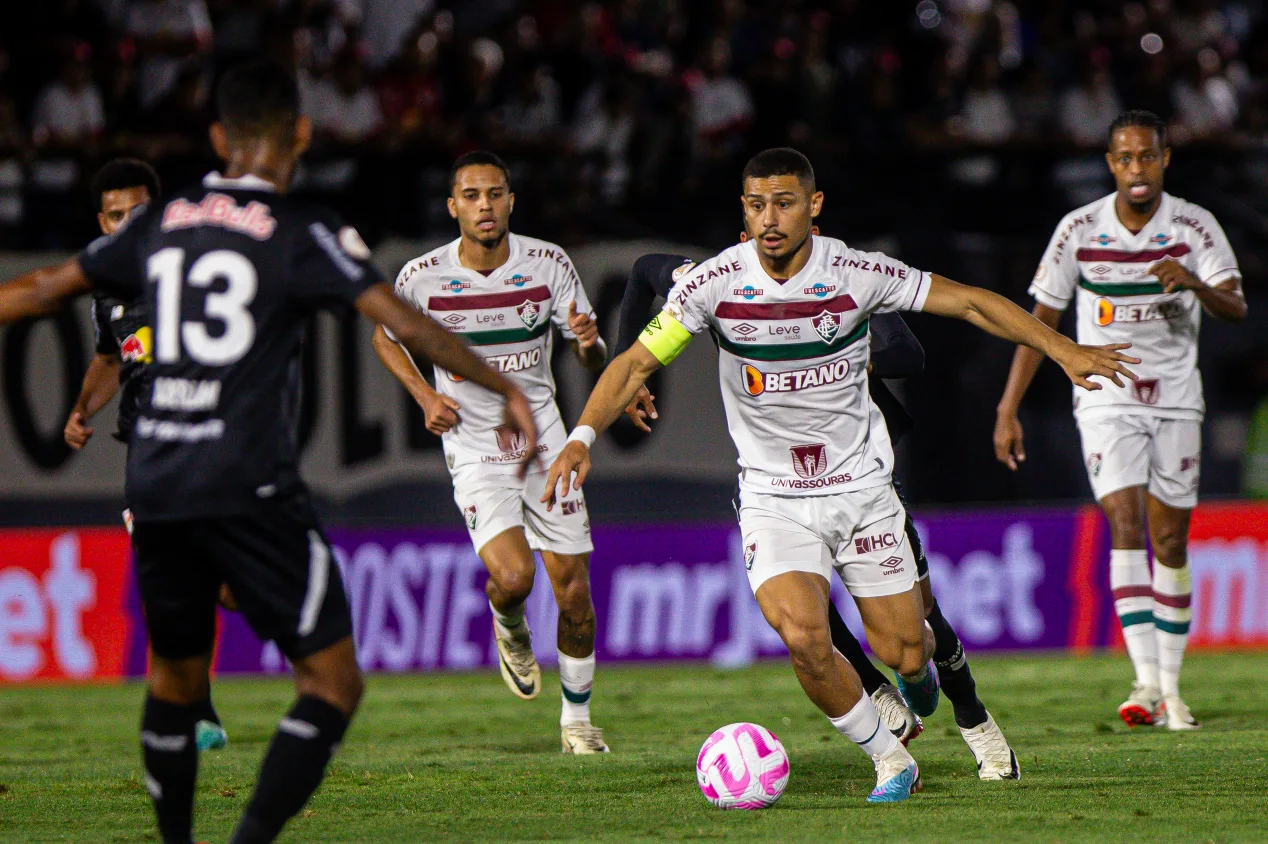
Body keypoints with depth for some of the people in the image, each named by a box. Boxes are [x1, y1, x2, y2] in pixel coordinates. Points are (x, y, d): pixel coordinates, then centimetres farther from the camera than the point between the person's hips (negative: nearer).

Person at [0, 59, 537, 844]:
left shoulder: (161, 222, 11)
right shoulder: (303, 232, -3)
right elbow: (403, 322, -8)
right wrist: (504, 388, 2)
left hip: (155, 487, 6)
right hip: (250, 490, -6)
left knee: (175, 678, 21)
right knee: (333, 681, -1)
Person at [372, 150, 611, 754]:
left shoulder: (549, 264, -6)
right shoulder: (422, 277, -9)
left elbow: (594, 362, 2)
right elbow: (385, 337, 12)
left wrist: (589, 342, -23)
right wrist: (425, 396, -4)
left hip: (545, 441, 2)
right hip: (474, 450, -2)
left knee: (573, 590, 1)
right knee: (512, 577, -23)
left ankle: (577, 719, 22)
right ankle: (510, 631, 14)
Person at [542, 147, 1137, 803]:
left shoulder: (857, 274, -11)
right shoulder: (715, 283, -11)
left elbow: (970, 303, -3)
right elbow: (636, 362, -7)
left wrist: (1063, 350, -10)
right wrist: (583, 435, -22)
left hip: (861, 486, 1)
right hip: (773, 498, -1)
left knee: (904, 654, 0)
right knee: (803, 637, -24)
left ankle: (919, 670, 42)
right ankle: (890, 761, 0)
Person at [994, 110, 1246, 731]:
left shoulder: (1194, 226, -5)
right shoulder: (1079, 230, -4)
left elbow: (1236, 308, -14)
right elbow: (1040, 320, 3)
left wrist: (1194, 282, -36)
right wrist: (1008, 412, -1)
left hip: (1176, 400, 1)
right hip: (1106, 396, -1)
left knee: (1170, 540, 3)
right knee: (1126, 523, -17)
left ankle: (1170, 689, 13)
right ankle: (1146, 680, -24)